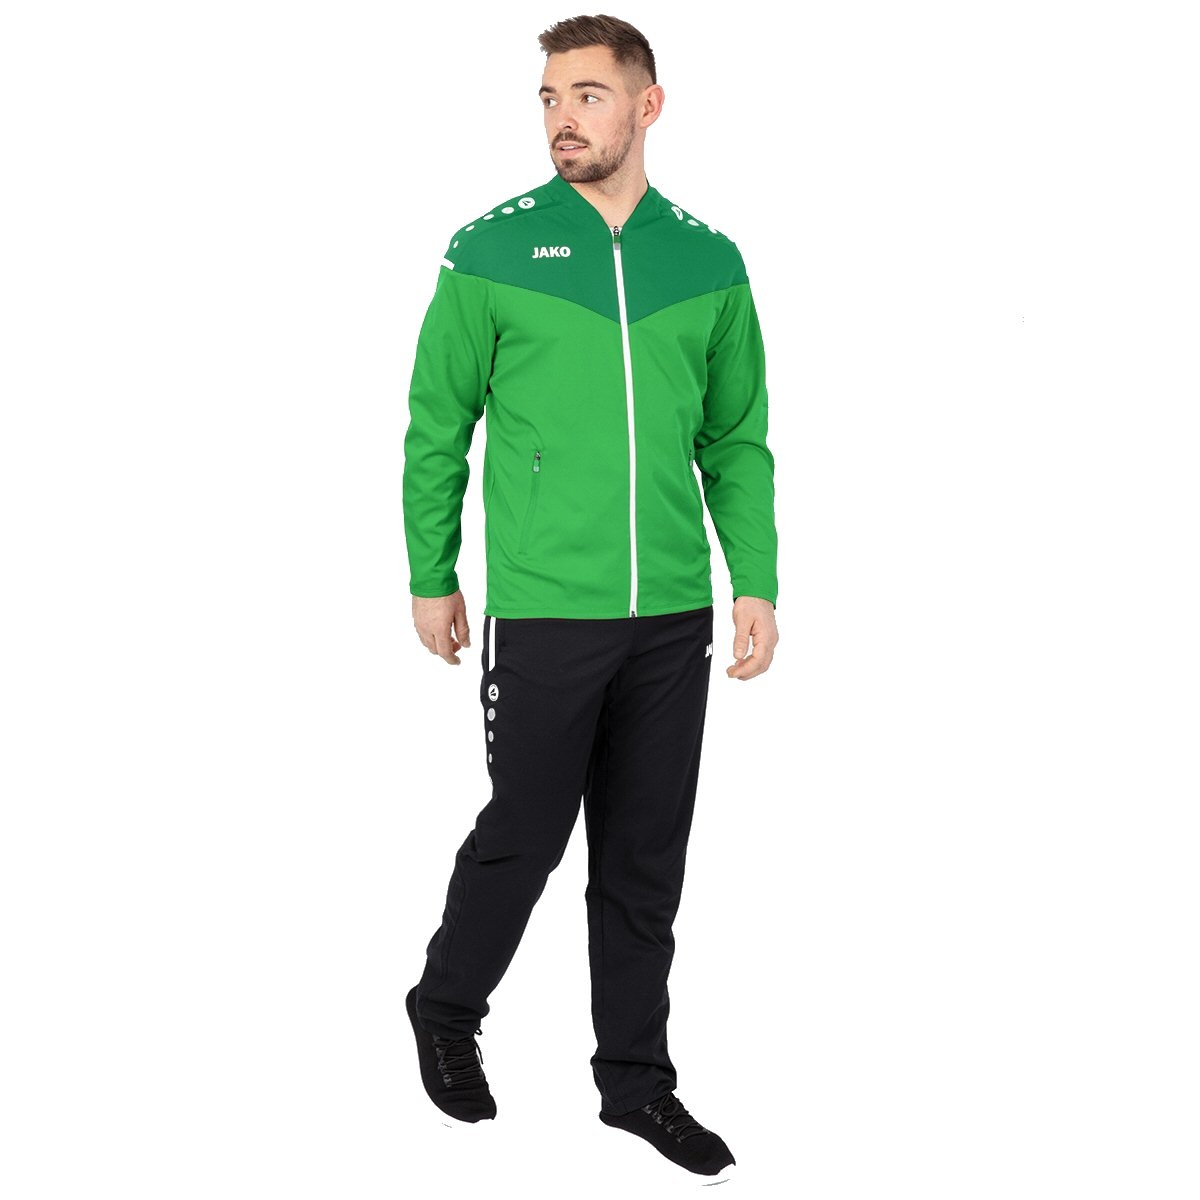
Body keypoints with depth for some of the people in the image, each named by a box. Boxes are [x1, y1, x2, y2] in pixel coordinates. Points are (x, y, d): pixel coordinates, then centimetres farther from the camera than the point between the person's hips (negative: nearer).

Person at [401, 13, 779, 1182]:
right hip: (542, 613, -3)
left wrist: (756, 581, 4)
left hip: (672, 617, 3)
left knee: (647, 861, 11)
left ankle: (636, 1078, 25)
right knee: (524, 837, 6)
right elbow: (436, 427, 2)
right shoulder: (491, 252, -3)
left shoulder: (709, 262, 6)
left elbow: (738, 442, 10)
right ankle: (446, 1012, 32)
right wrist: (431, 578, 2)